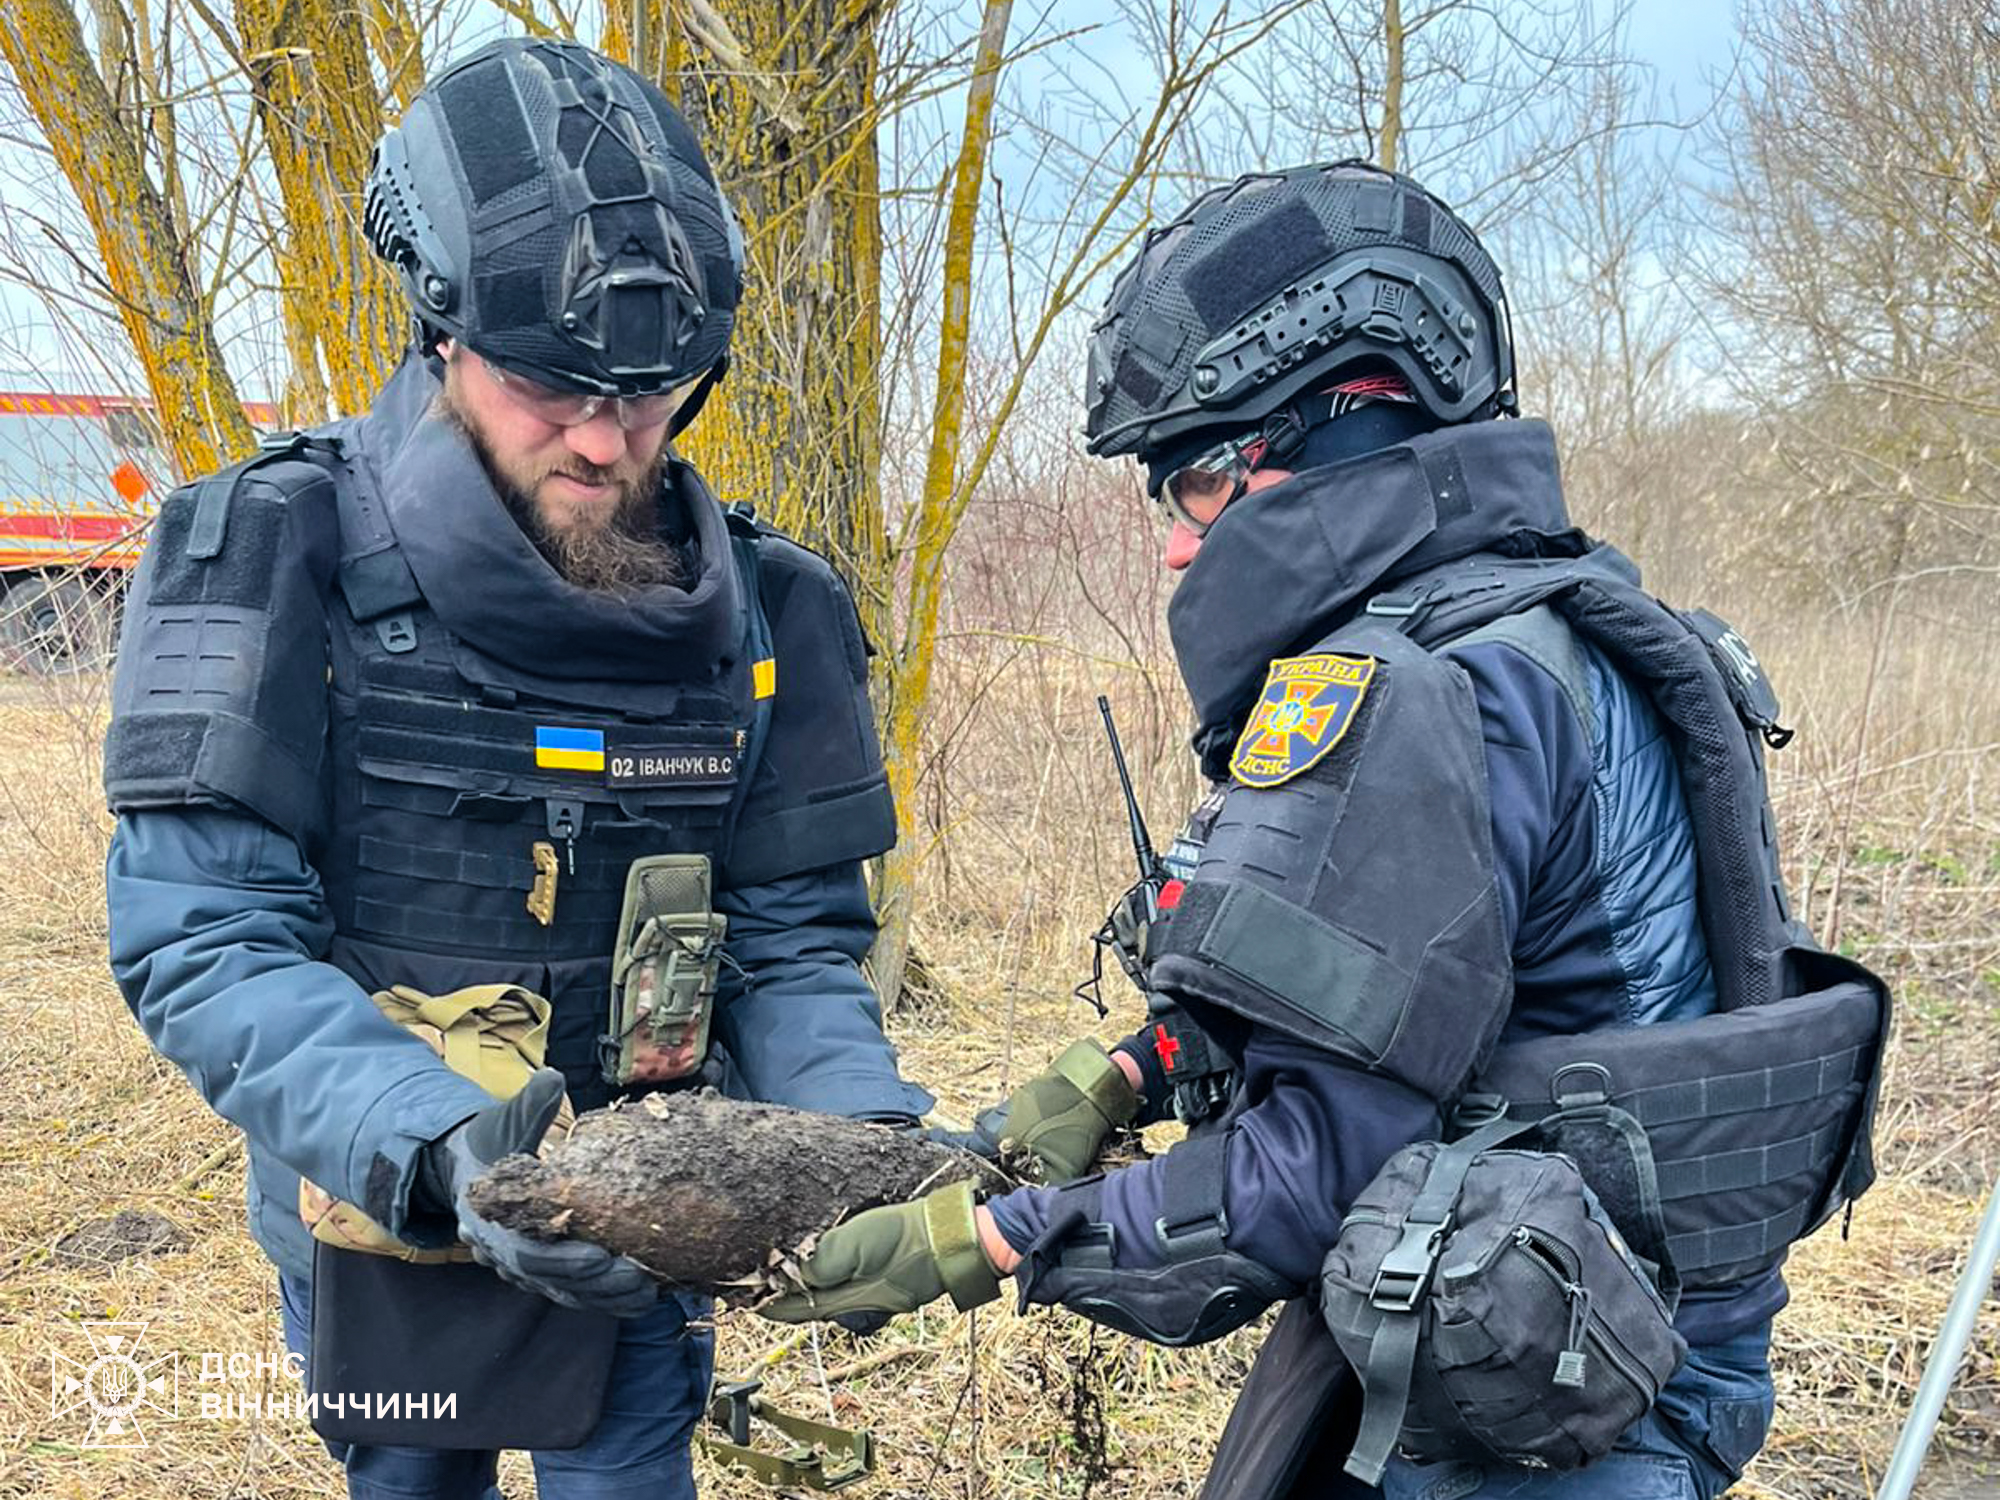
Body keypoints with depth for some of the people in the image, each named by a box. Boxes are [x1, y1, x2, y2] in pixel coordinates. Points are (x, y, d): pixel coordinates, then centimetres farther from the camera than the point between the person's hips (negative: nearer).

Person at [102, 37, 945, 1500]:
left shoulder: (762, 608, -8)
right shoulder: (280, 556, -18)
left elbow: (793, 940, -5)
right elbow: (203, 933, -24)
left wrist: (871, 1136, -24)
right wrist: (436, 1145, -38)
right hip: (374, 1214, -1)